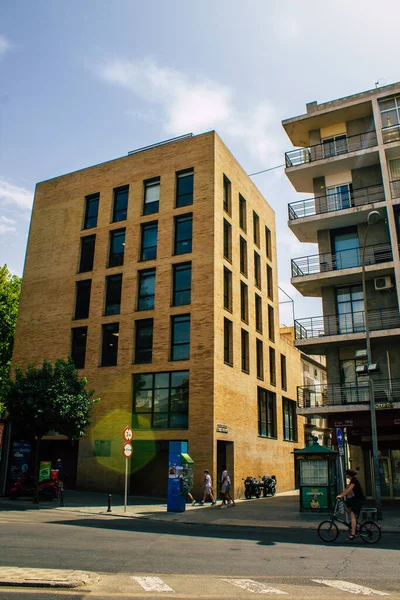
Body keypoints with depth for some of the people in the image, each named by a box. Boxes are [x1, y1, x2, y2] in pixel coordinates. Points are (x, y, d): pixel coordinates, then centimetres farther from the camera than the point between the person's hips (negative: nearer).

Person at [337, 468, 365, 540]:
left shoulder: (354, 480, -17)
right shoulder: (351, 480, 13)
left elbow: (349, 490, -26)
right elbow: (346, 489, 15)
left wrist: (341, 496, -27)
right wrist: (340, 495, 7)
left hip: (360, 499, -10)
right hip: (356, 498, 10)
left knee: (353, 515, -14)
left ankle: (353, 534, -16)